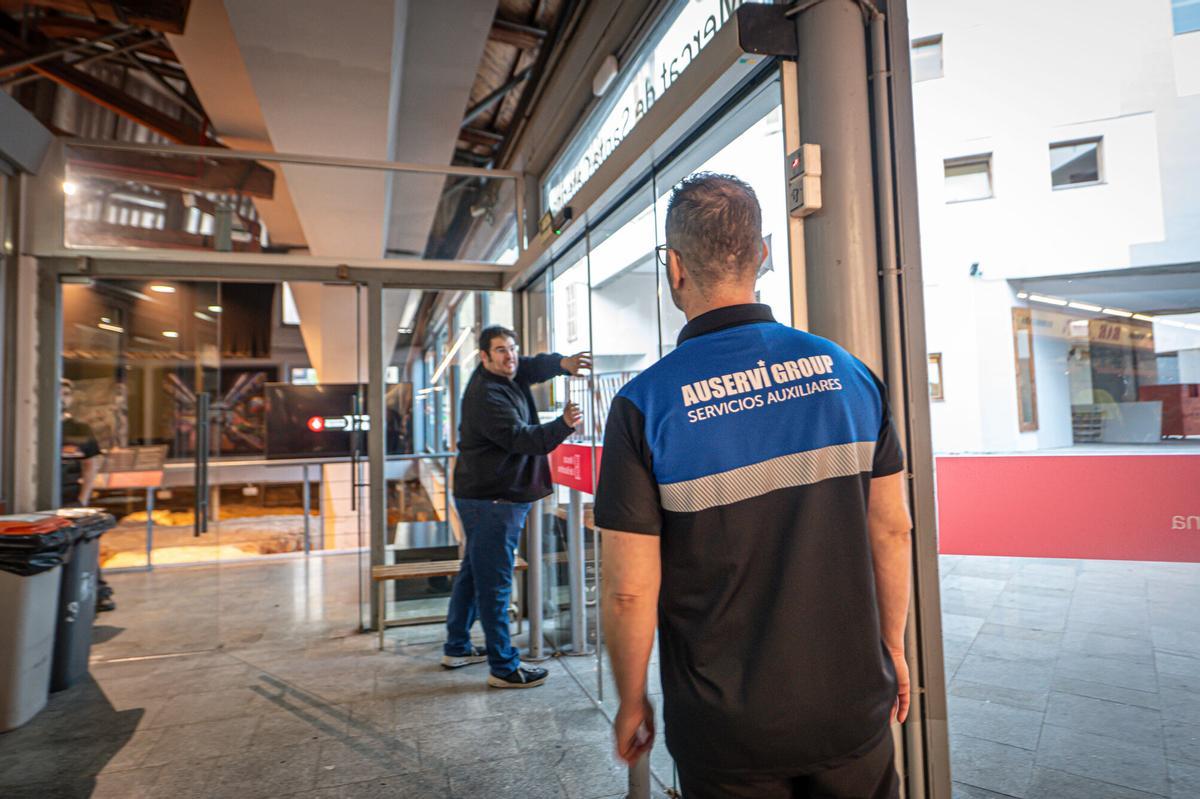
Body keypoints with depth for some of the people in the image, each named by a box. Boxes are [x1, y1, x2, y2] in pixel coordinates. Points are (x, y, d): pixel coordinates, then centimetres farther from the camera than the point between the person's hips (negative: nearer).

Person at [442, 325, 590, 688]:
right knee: (494, 583, -3)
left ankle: (457, 648, 33)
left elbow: (536, 366, 8)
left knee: (473, 573, 19)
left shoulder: (508, 376, 10)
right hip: (491, 501, -11)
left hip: (483, 498, 11)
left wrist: (563, 363, -13)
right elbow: (521, 438, -23)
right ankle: (504, 668, 6)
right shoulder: (486, 396, -19)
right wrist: (563, 425, -29)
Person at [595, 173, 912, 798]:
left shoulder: (645, 405, -19)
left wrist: (632, 701, 1)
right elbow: (891, 529, -1)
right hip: (853, 705, 3)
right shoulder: (848, 372, -7)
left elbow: (629, 589, -16)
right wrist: (892, 647, 13)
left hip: (728, 732, -2)